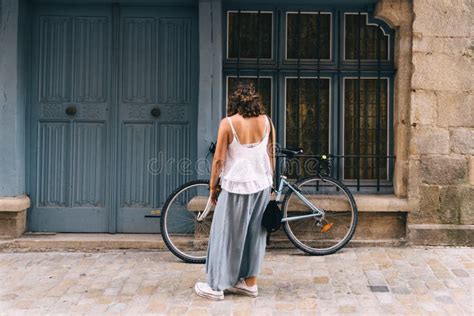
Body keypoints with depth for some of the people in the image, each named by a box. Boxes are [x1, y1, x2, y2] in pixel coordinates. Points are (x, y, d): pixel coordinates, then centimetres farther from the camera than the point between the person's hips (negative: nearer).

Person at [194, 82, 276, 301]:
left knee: (226, 235, 5)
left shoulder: (228, 123, -11)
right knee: (255, 234, 15)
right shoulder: (266, 121, 1)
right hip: (261, 185, 4)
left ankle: (216, 286, 14)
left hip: (235, 186, -4)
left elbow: (219, 159, -10)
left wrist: (213, 186, 1)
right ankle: (250, 283, 23)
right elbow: (271, 155, 6)